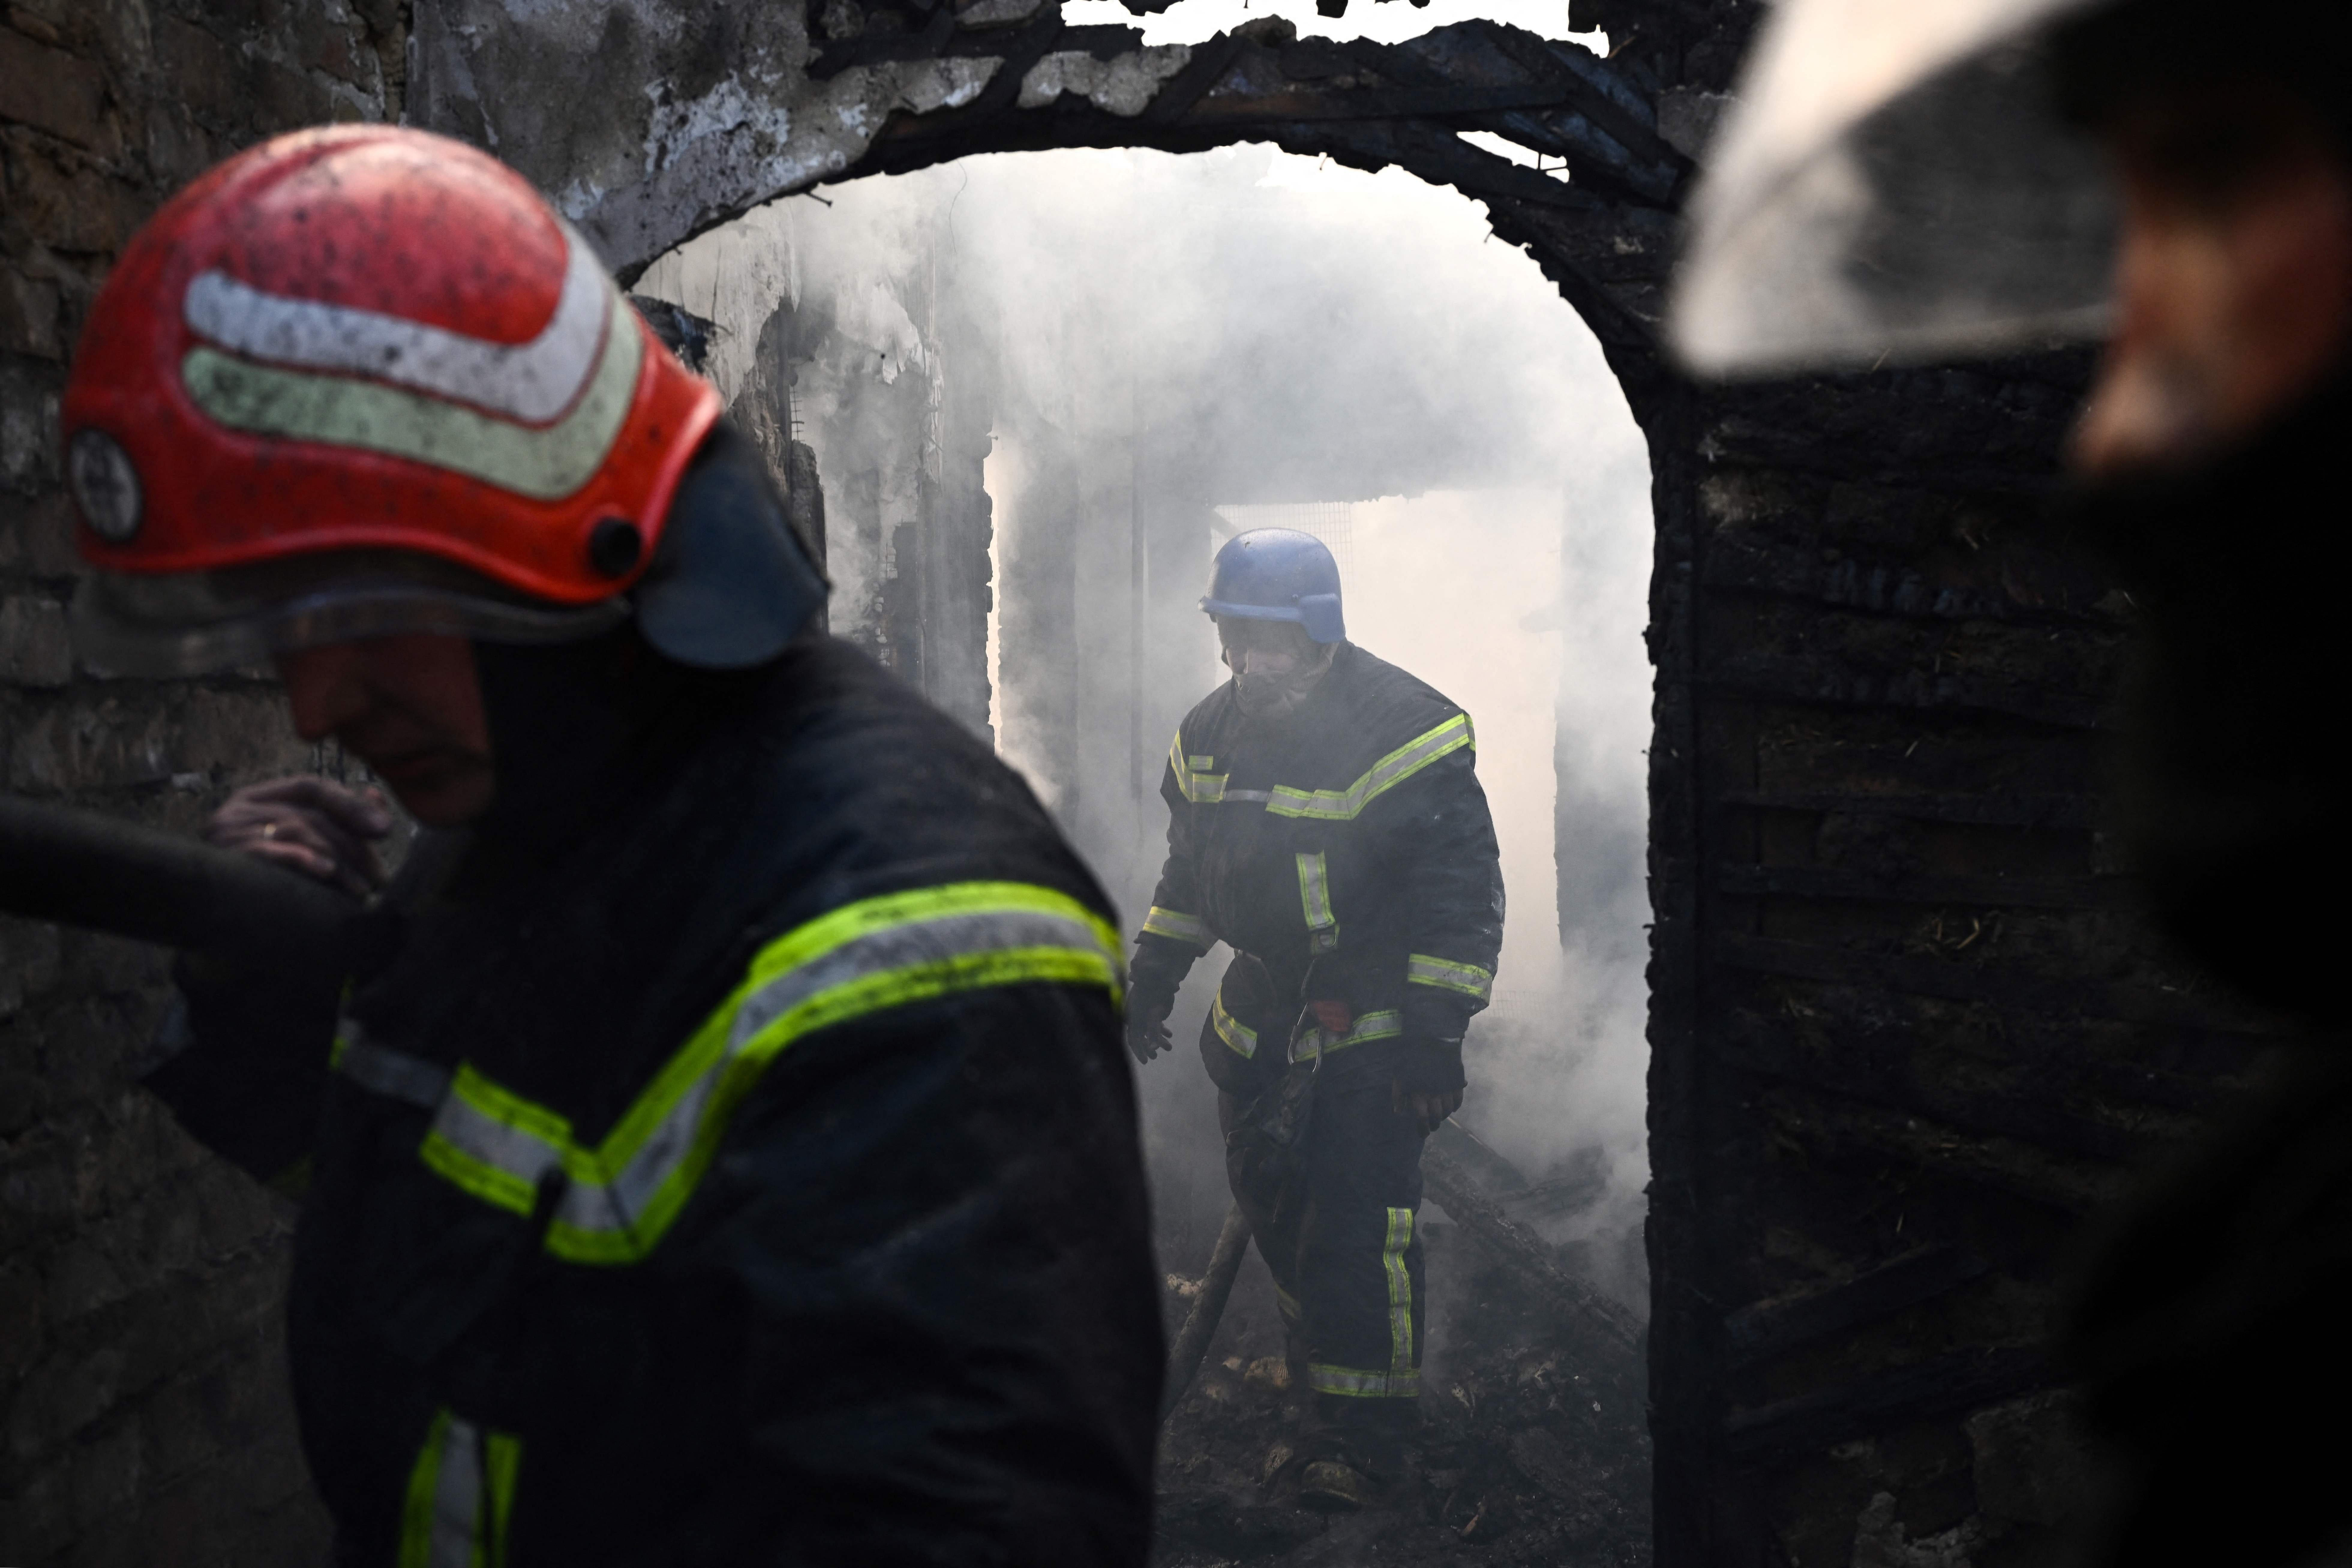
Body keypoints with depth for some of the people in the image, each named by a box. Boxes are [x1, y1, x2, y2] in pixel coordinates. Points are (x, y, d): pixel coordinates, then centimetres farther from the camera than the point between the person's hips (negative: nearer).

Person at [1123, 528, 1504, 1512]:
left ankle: (1361, 1436, -1)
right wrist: (1154, 974, 21)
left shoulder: (1401, 730, -17)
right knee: (1270, 1200, 14)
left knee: (1357, 1224, -10)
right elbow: (1188, 867, 22)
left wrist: (1436, 1032, -19)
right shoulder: (1213, 730, 6)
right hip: (1262, 1007, 7)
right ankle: (1319, 1356, 37)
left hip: (1376, 1020, -7)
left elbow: (1463, 892, -16)